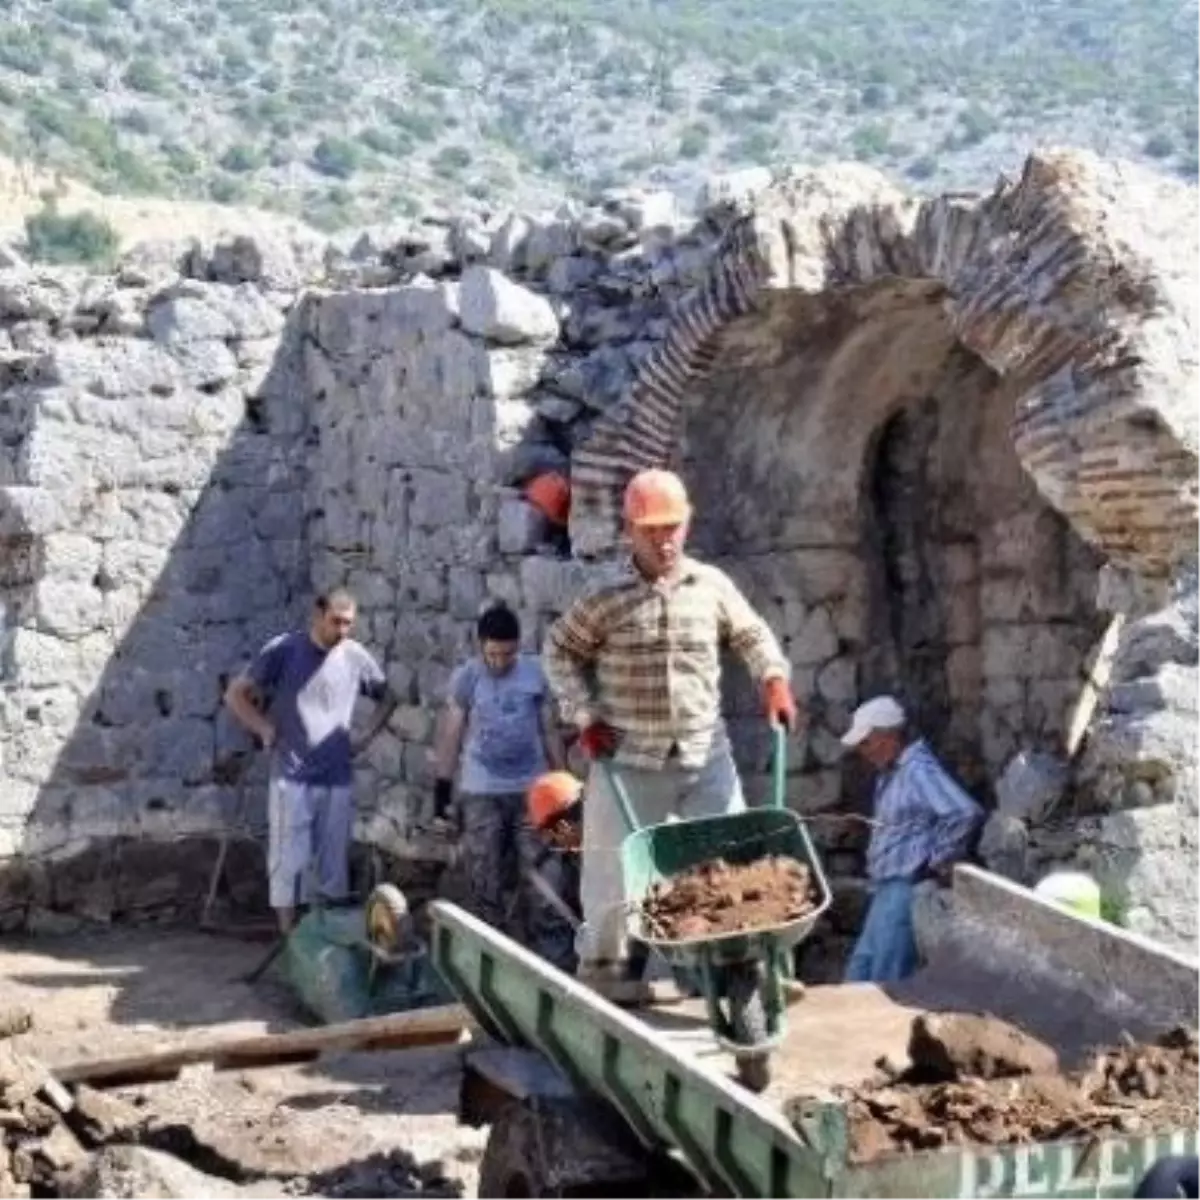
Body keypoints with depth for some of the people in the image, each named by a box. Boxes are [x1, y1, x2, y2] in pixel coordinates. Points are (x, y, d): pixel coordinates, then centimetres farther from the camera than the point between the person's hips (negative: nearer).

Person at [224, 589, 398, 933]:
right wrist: (265, 731, -8)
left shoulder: (356, 656, 2)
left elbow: (388, 698, 19)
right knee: (289, 862, -2)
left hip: (338, 780, 3)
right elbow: (235, 695, -1)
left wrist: (367, 737, 8)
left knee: (334, 865, 7)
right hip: (291, 778, -3)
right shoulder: (283, 650, -7)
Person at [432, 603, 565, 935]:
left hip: (531, 789, 1)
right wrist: (443, 785, -2)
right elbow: (451, 734, -1)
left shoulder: (536, 673, -2)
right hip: (481, 792, -1)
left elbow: (548, 730, 6)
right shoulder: (466, 678, -6)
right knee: (484, 879, 2)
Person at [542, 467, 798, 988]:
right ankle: (600, 972, 24)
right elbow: (560, 649, 6)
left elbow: (751, 634, 16)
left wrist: (773, 677, -1)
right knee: (613, 870, 6)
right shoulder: (607, 599, -6)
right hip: (629, 760, -2)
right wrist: (585, 714, -2)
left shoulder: (712, 585, 1)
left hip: (706, 756, 2)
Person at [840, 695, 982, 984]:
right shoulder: (890, 771, 14)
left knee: (885, 982, -7)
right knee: (860, 972, 12)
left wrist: (940, 861, -18)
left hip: (907, 888, -10)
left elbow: (965, 813, -28)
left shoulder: (918, 770, -17)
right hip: (888, 887, 10)